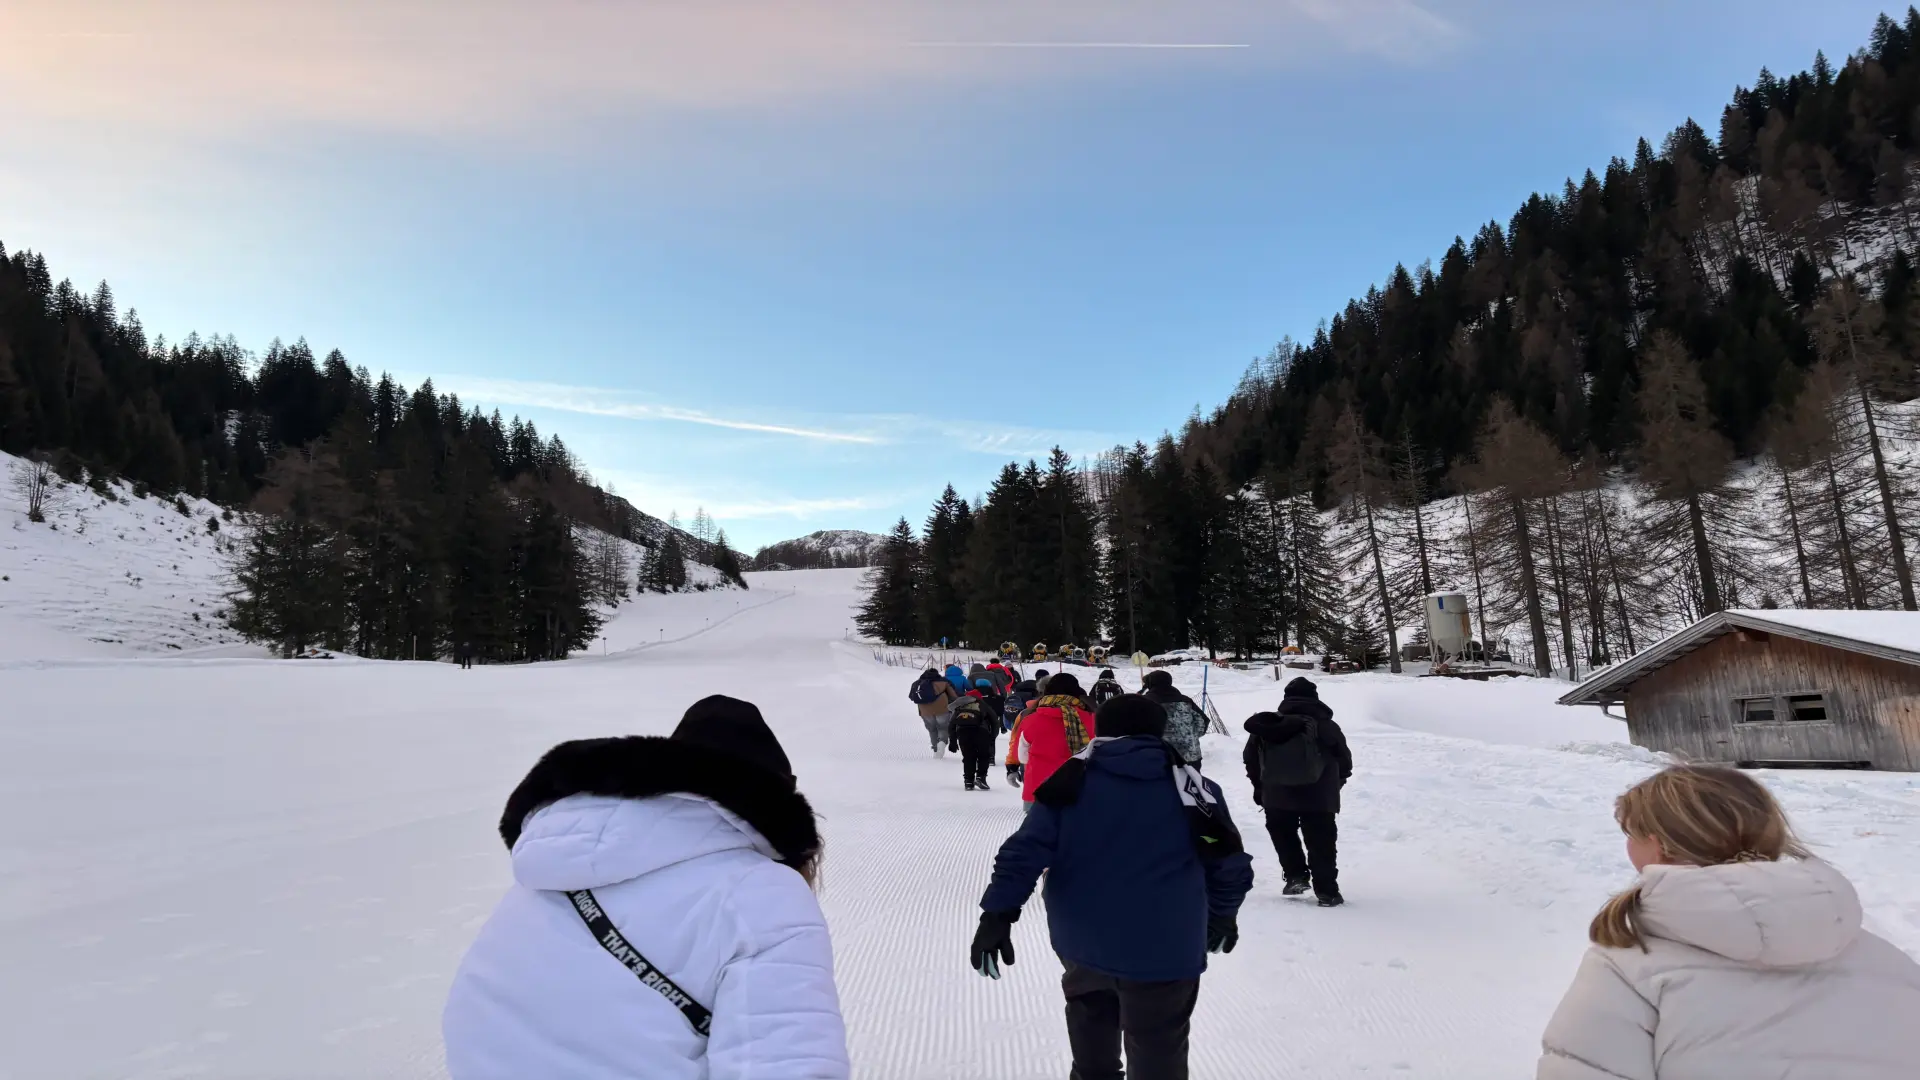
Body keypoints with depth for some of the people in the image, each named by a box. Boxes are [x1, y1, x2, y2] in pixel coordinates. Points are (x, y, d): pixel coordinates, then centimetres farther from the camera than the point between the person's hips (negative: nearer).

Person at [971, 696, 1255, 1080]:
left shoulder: (1072, 780, -1)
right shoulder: (1193, 789, -2)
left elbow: (1026, 849, -8)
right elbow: (1230, 866, 5)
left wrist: (997, 914, -5)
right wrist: (1222, 918, 23)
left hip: (1082, 941, 2)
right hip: (1162, 950, -2)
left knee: (1091, 1009, 31)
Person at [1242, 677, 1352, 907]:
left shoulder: (1265, 725, 4)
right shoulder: (1326, 726, -3)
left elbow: (1251, 758, 8)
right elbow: (1344, 759, 4)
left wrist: (1259, 787, 19)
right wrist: (1335, 784, 21)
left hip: (1277, 796, 2)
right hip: (1318, 798, -2)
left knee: (1283, 836, 22)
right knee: (1321, 843, 8)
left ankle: (1295, 875, 14)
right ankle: (1326, 891, 6)